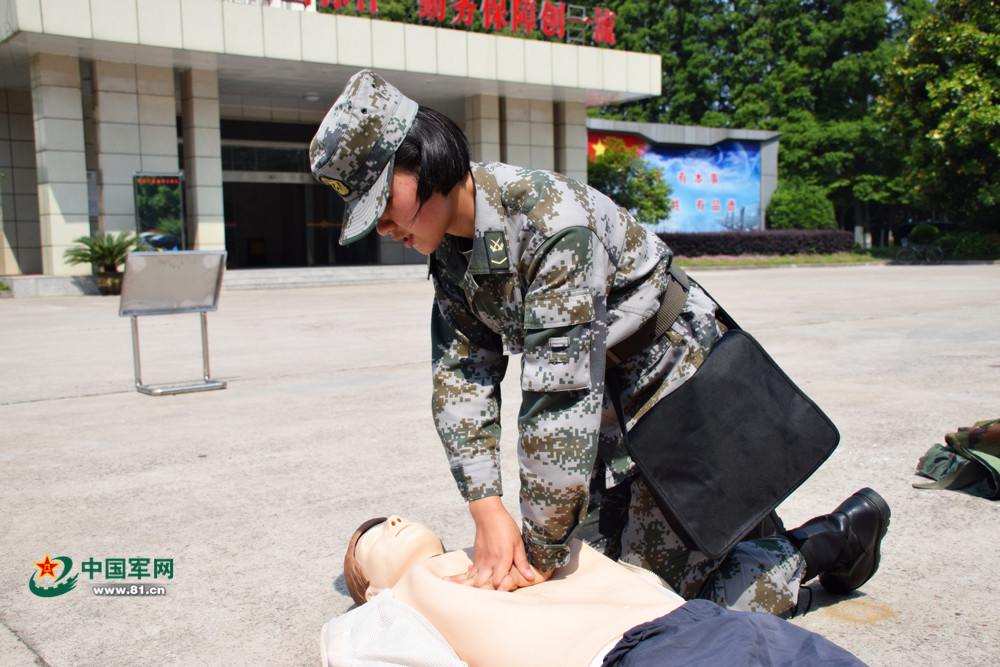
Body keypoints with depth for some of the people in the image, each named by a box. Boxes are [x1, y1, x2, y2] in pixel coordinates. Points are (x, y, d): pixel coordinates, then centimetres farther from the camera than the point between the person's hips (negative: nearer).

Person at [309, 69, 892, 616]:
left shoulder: (551, 220, -32)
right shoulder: (450, 245, -5)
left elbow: (559, 396, -33)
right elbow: (461, 373, -9)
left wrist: (542, 552, -26)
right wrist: (488, 511, -20)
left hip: (675, 386, -8)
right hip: (610, 405, 8)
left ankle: (835, 539, 15)